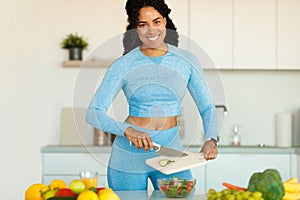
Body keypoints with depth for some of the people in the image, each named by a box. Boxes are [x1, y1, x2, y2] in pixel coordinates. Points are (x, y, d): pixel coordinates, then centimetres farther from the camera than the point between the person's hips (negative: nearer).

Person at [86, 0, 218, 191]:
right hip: (129, 156, -2)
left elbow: (207, 108, 5)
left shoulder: (187, 60, 1)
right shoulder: (123, 65, -6)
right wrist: (128, 131, -27)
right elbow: (94, 113, -10)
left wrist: (210, 139, -14)